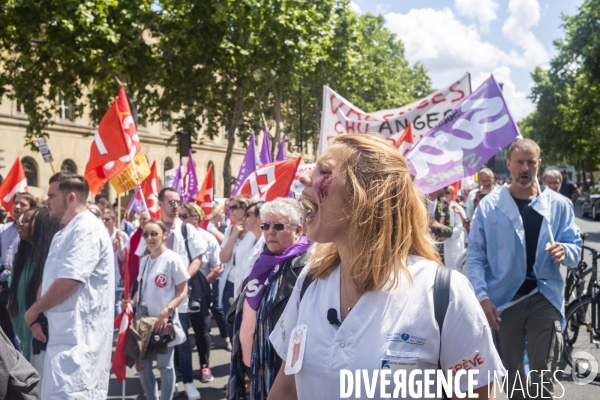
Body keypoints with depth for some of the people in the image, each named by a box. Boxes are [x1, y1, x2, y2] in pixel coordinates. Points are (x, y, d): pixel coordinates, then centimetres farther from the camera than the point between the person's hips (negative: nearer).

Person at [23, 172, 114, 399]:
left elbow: (67, 282, -23)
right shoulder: (65, 233, 17)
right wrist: (40, 317, 8)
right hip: (65, 333, 10)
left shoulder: (87, 230, -16)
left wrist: (34, 309, -9)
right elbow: (51, 280, 20)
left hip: (79, 335, -10)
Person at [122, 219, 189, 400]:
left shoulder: (173, 259, -12)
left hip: (163, 321, -6)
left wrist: (166, 313, -20)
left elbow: (182, 292, -11)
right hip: (143, 319, 6)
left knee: (164, 365, 5)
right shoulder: (144, 260, 8)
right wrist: (132, 302, -2)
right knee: (141, 364, 12)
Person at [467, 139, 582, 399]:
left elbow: (575, 246, 4)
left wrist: (565, 251, -20)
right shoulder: (489, 206, -3)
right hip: (503, 299, 0)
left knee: (543, 375, -1)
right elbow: (475, 255, -2)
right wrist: (482, 296, -12)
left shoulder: (558, 205, 1)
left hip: (545, 298, 0)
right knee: (509, 371, 16)